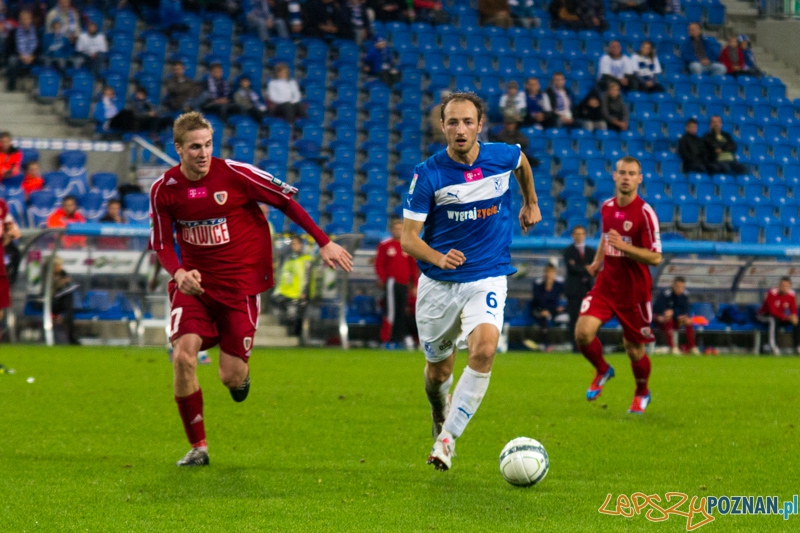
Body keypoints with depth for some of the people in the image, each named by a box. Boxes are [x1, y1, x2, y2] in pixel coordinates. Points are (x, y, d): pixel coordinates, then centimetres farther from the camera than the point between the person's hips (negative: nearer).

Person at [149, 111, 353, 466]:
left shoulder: (234, 174, -13)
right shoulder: (163, 190, -6)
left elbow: (286, 200, -3)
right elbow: (162, 243, 3)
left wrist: (324, 243, -1)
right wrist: (179, 273, -19)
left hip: (239, 284, -2)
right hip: (194, 283, 2)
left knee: (230, 377, -6)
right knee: (182, 357, -17)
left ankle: (240, 375, 37)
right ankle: (197, 446, -1)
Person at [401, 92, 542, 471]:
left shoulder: (502, 156, -6)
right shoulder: (428, 175, -13)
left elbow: (522, 163, 21)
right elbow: (408, 237, -13)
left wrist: (531, 204, 30)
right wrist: (438, 257, -31)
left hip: (487, 278, 0)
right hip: (437, 283, 0)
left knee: (484, 349, -27)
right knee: (438, 372, 10)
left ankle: (447, 438, -18)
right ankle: (441, 421, 45)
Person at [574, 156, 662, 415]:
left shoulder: (645, 214, -14)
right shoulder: (607, 207, 4)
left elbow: (655, 258, -16)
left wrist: (624, 246, -28)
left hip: (633, 290, -4)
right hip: (606, 284, 4)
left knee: (634, 350, 7)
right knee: (583, 332, -17)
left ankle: (642, 393, 37)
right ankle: (602, 371, 14)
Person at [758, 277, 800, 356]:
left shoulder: (791, 294, -9)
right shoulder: (772, 293, -25)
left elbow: (793, 310, -3)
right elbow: (772, 311, -29)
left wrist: (794, 316, -29)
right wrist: (786, 317, -39)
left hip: (780, 316, 5)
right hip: (765, 316, -5)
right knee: (773, 320, -39)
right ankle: (773, 345, -40)